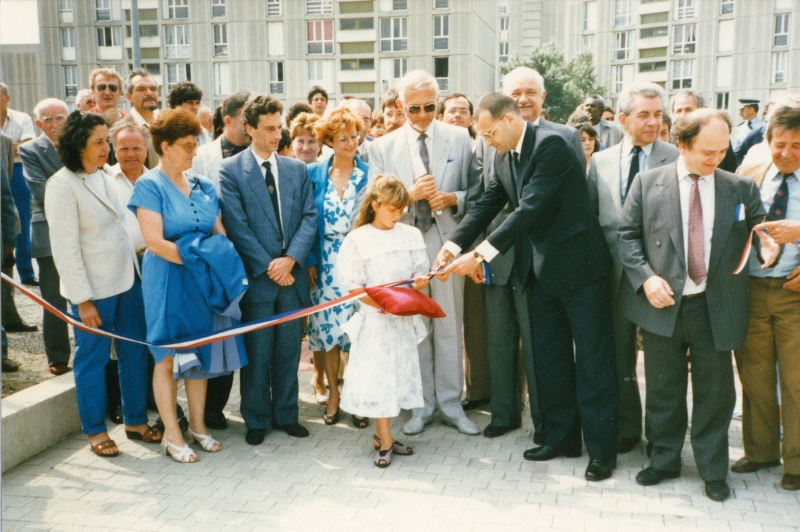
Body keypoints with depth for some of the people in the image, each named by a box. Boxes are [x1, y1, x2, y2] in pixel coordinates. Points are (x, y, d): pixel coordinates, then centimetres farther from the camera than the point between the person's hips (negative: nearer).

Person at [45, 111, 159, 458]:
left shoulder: (103, 178, 10)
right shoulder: (63, 185, -12)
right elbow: (65, 248, -15)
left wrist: (136, 270, 8)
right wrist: (83, 300, -16)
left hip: (127, 280, 7)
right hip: (94, 289, -7)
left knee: (135, 353, 11)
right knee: (93, 358, 7)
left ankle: (136, 421, 27)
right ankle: (95, 430, 23)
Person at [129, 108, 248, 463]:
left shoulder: (202, 186, 9)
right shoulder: (149, 185, -9)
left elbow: (220, 234, 9)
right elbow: (154, 242, -17)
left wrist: (222, 262, -9)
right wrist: (197, 258, -17)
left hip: (204, 283, 6)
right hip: (168, 282, -5)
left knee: (199, 353, 12)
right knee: (169, 356, 4)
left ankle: (198, 424, 25)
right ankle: (172, 434, 14)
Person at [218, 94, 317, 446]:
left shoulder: (297, 169, 9)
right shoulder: (230, 170, -3)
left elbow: (309, 217, 3)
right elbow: (237, 226, -9)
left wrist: (291, 258, -11)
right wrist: (268, 266, -13)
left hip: (292, 274, 3)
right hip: (255, 277, -3)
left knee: (289, 351, 11)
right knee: (256, 354, 6)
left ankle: (285, 415, 25)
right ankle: (256, 420, 21)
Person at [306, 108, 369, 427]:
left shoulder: (370, 174, 1)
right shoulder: (314, 174, 3)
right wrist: (310, 261, -3)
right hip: (326, 263, 1)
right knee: (327, 326, 6)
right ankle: (333, 394, 22)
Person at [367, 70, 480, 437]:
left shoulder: (459, 138, 5)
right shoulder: (381, 147, 5)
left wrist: (452, 198, -14)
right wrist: (410, 194, -15)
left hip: (447, 243, 0)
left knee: (450, 328, 6)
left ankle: (451, 405, 19)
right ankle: (422, 406, 21)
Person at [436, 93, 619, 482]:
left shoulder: (551, 144, -18)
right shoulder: (508, 158, 9)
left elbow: (532, 208, -26)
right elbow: (487, 204, 5)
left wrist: (482, 254, -27)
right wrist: (453, 245, -9)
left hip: (578, 265, -8)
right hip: (541, 270, 9)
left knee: (592, 359, 2)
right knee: (549, 358, 14)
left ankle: (601, 449, 11)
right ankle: (561, 437, 27)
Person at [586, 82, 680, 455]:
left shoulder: (676, 159, -4)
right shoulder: (601, 161, 7)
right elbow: (589, 215, 9)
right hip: (615, 267, 3)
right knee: (619, 351, 13)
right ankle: (627, 427, 29)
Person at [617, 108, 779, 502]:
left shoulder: (740, 188, 3)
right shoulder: (648, 183, 0)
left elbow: (761, 229, 8)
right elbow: (627, 235, 1)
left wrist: (769, 243, -17)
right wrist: (645, 277, -12)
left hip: (716, 309, 1)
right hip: (663, 305, 0)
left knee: (715, 392, 9)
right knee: (663, 390, 12)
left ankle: (713, 469, 26)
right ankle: (664, 459, 31)